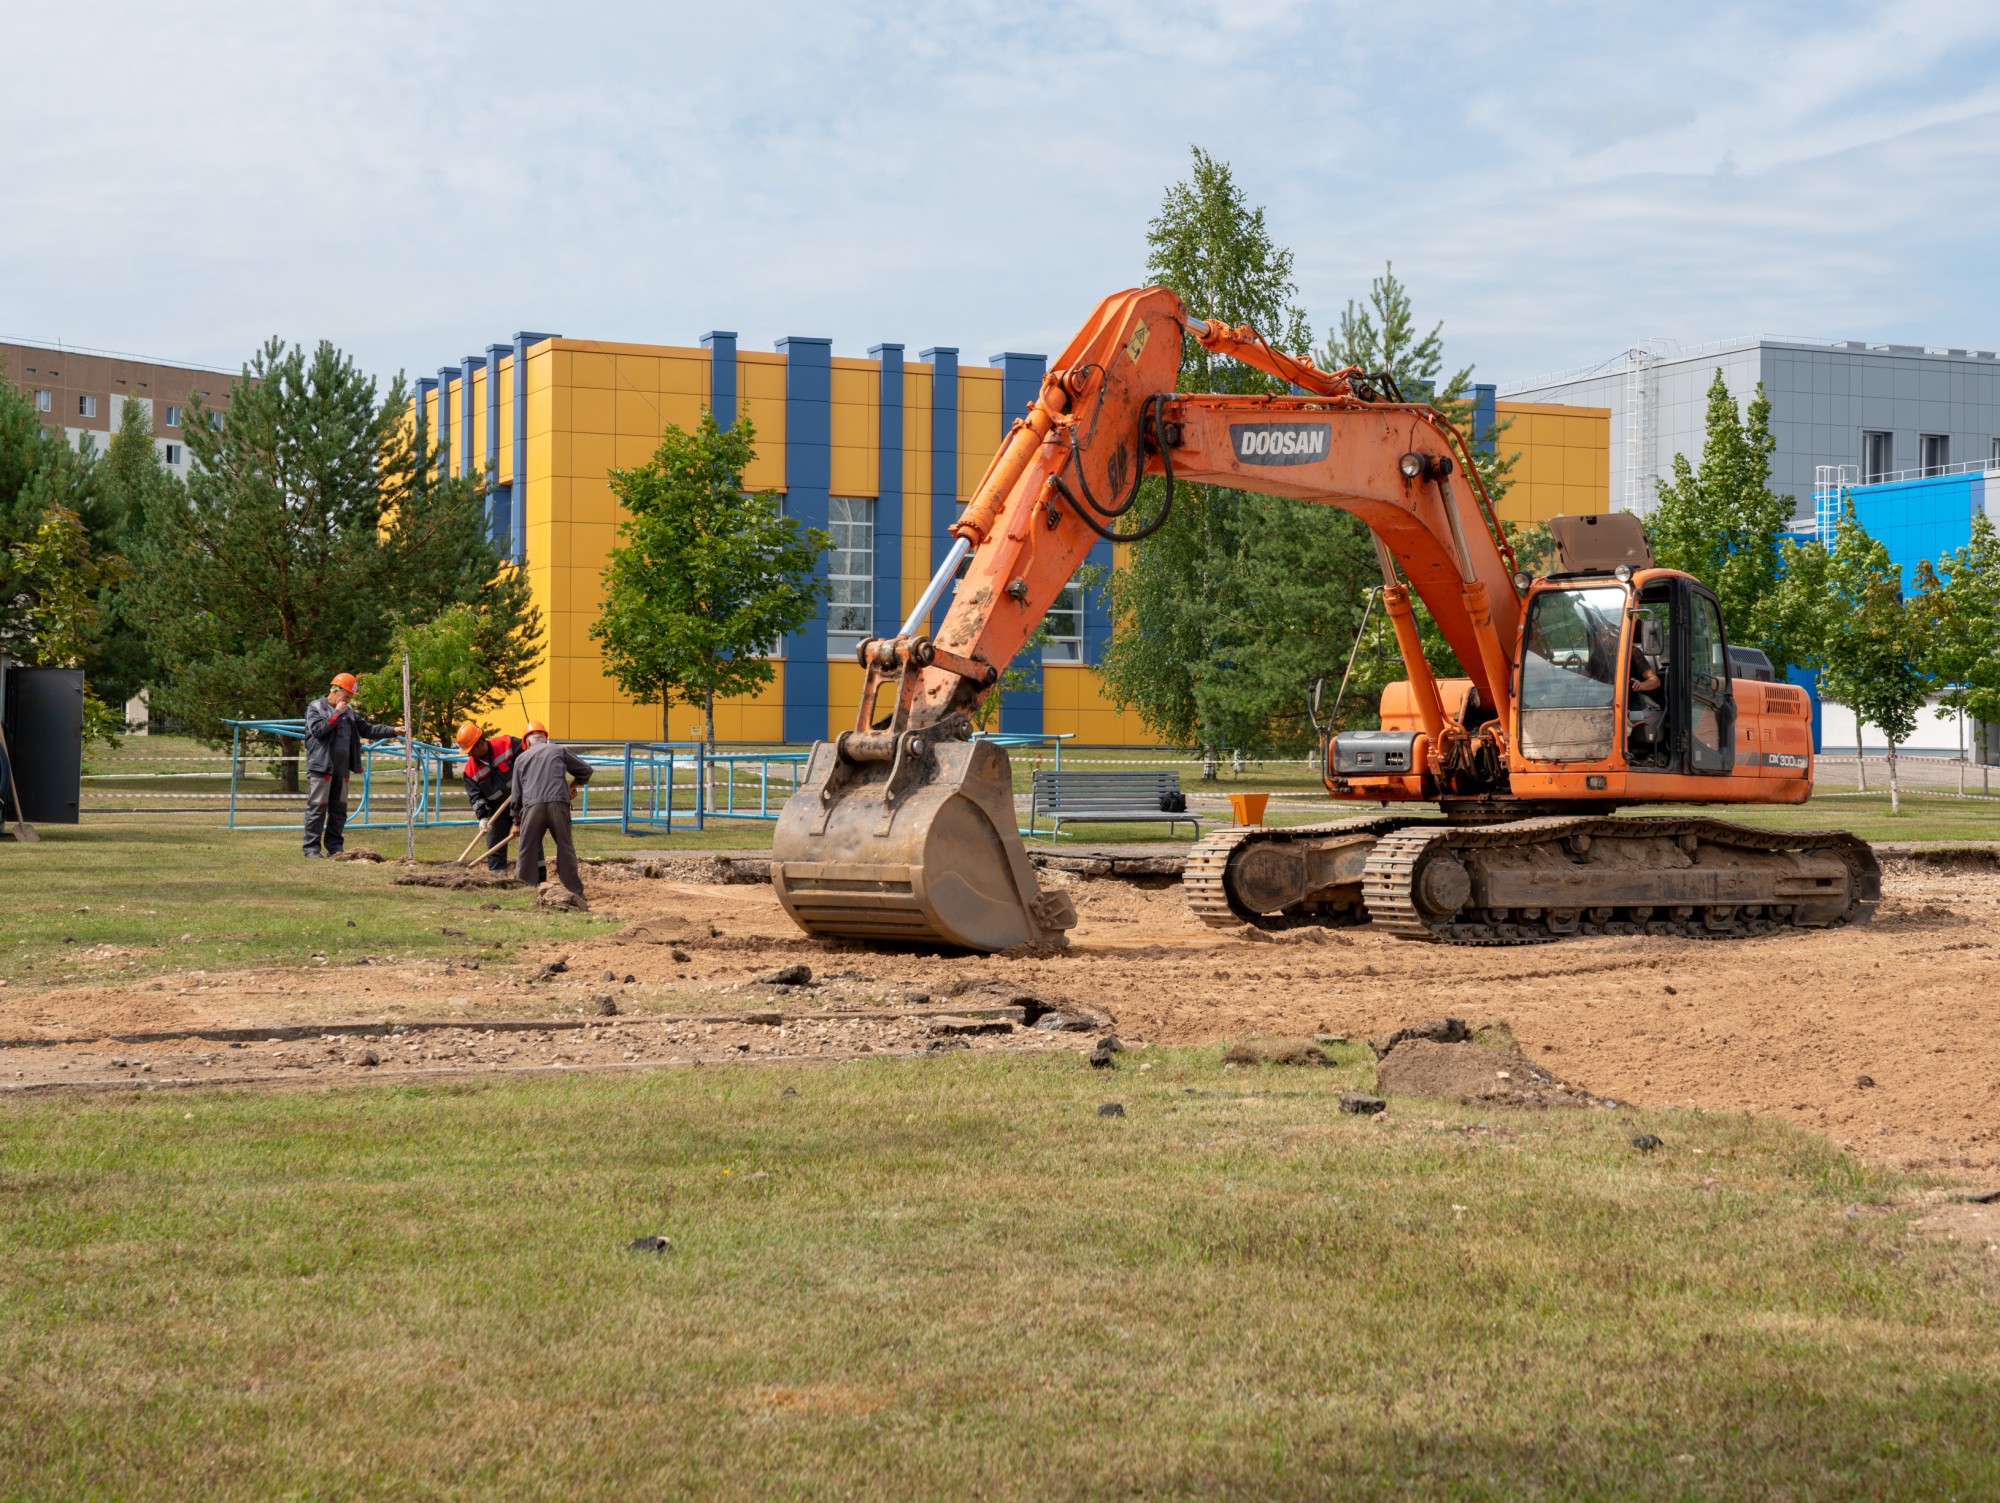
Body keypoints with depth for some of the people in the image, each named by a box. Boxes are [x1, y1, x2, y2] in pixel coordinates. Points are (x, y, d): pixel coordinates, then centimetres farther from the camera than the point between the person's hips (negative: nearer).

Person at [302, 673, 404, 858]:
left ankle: (334, 847, 15)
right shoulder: (316, 707, -2)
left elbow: (367, 729, 15)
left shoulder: (349, 711, 17)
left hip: (342, 768, 7)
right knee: (317, 808, -6)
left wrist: (392, 730, 5)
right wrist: (337, 714, -12)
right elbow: (317, 729, -17)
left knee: (339, 808, 9)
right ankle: (312, 848, -4)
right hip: (321, 766, -7)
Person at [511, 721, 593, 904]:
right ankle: (575, 892, 8)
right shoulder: (559, 750, 15)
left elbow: (516, 794, 19)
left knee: (527, 851, 6)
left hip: (532, 806, 1)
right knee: (565, 848, 6)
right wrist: (573, 785, 37)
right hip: (558, 803, -1)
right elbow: (585, 770, 18)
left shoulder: (521, 758, 18)